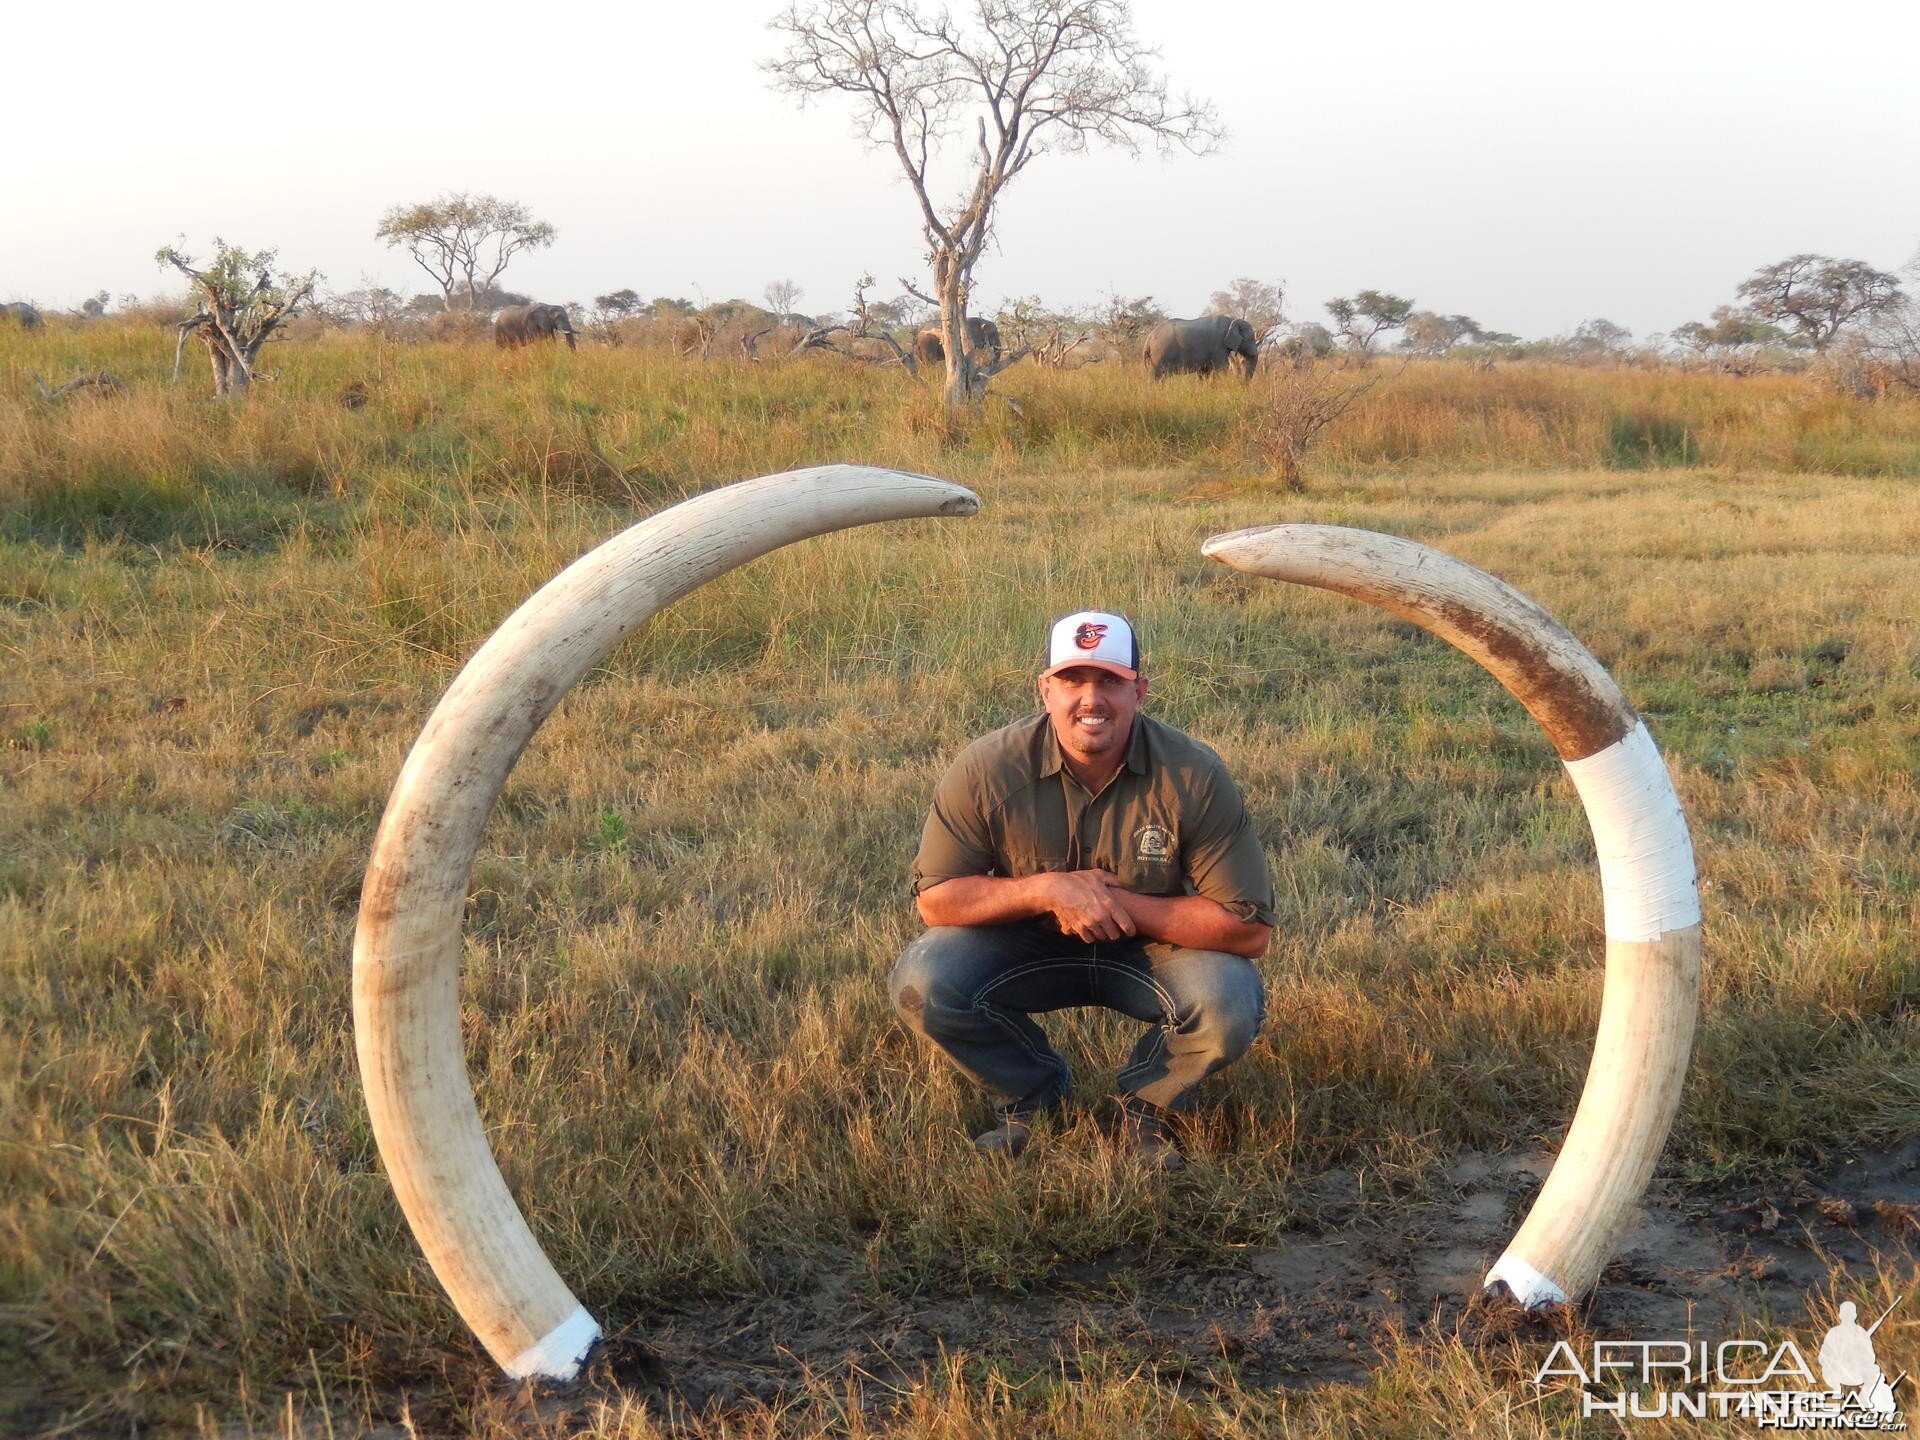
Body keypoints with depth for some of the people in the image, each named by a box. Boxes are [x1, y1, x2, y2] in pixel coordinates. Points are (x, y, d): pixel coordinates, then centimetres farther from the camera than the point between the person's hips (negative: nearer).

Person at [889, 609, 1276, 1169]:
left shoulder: (1193, 776, -21)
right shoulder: (988, 768, -19)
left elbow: (1250, 929, -20)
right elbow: (936, 898, -14)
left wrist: (1122, 905, -27)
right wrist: (1046, 890, -28)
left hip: (1154, 949, -1)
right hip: (1026, 947, 1)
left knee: (1232, 1004, -31)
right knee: (921, 981, -25)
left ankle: (1145, 1103, 4)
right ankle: (1032, 1091, 6)